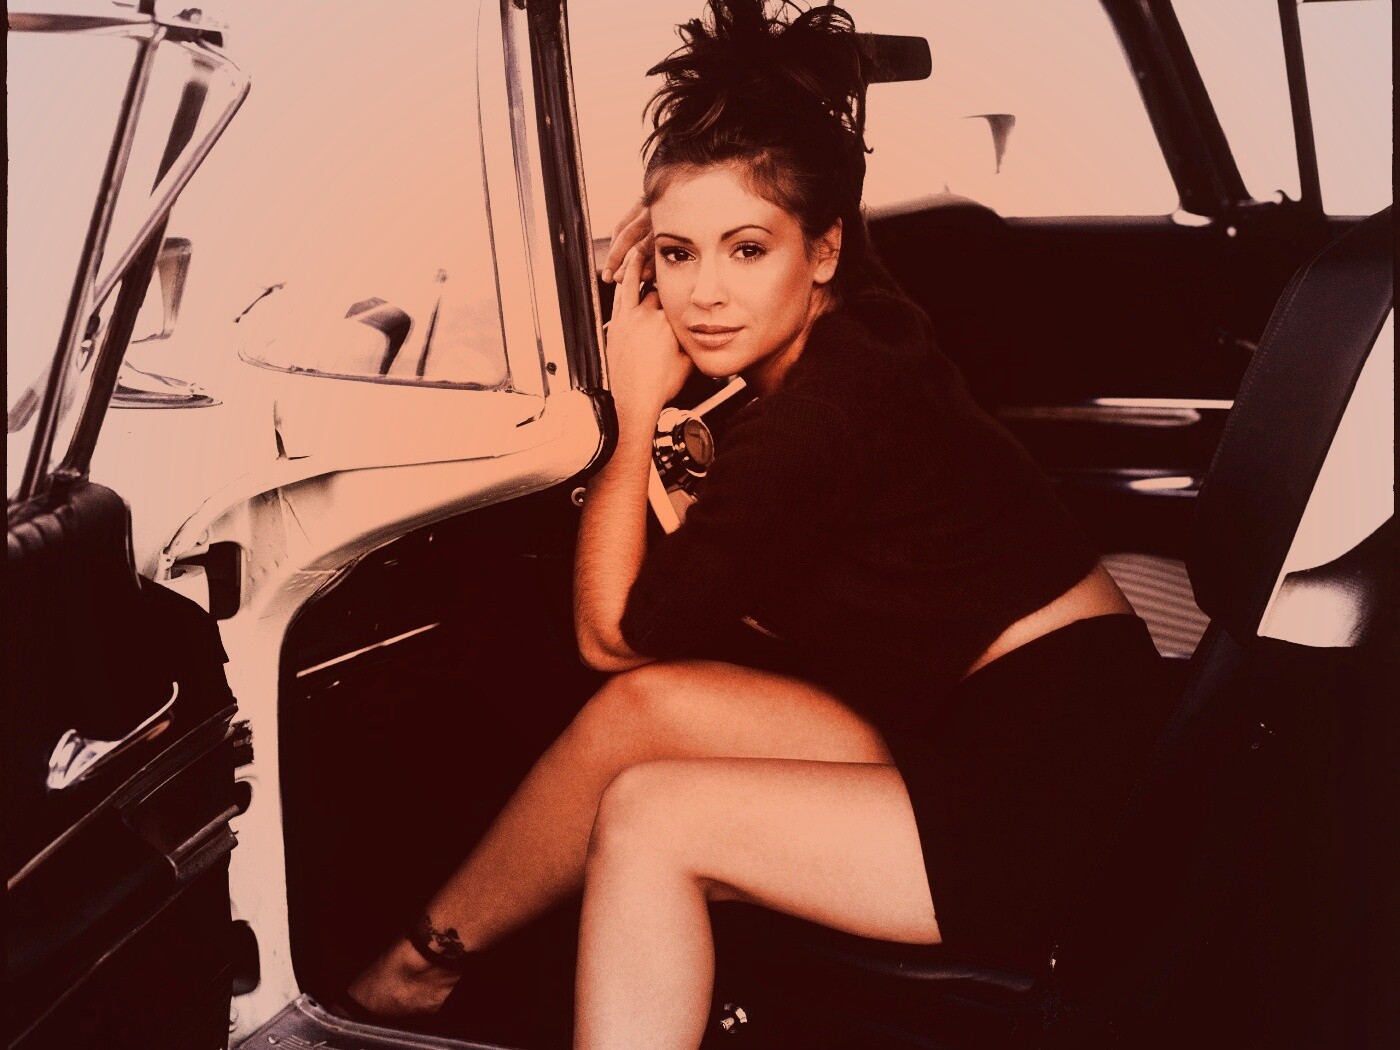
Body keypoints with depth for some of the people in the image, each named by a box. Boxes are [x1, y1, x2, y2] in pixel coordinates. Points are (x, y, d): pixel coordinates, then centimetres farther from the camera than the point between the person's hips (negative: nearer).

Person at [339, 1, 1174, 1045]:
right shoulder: (853, 337, 4)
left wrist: (638, 408, -6)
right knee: (650, 704, 0)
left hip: (1064, 793, -9)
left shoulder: (830, 404, -22)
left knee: (650, 816, -9)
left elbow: (615, 634, -11)